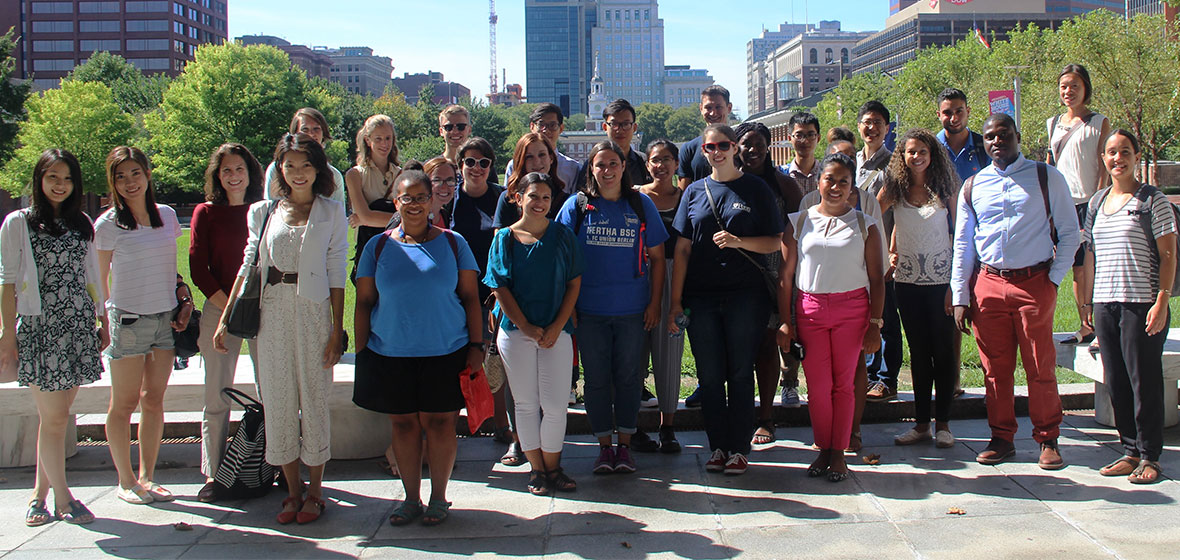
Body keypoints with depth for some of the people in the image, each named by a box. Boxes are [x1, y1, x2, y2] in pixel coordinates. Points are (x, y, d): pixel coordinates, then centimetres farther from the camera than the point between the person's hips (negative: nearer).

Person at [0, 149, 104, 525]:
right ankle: (61, 498, 8)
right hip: (39, 327, -4)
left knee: (57, 414, 7)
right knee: (53, 416, -3)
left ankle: (40, 493, 18)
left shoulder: (82, 225, 15)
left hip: (79, 326, 4)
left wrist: (103, 321, 15)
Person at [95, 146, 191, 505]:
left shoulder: (167, 216, 9)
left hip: (166, 317, 4)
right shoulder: (108, 225, -4)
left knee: (154, 400, 9)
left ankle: (147, 477, 18)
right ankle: (126, 480, 15)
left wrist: (184, 296, 4)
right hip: (128, 318, -4)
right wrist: (105, 321, -3)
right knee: (124, 402, 3)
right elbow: (102, 280, 0)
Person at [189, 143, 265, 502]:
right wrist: (228, 307, -8)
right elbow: (198, 269, 1)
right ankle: (212, 474, 11)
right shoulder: (206, 213, 5)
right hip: (219, 311, -1)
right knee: (217, 398, 2)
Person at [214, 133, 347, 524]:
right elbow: (249, 266, 13)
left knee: (314, 398, 1)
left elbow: (336, 274, 1)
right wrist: (224, 319, 8)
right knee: (278, 400, 4)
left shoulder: (331, 213, 4)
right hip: (272, 312, 2)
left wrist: (337, 330, -5)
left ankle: (315, 491, 15)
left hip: (313, 311, -2)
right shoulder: (264, 212, 10)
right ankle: (293, 490, 16)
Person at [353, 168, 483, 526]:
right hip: (390, 354, 2)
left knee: (439, 422, 2)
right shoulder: (378, 246, 6)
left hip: (445, 352, -1)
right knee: (403, 423, 8)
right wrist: (361, 352, 3)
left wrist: (477, 345, -2)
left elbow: (470, 297, 4)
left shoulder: (452, 243, 4)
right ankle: (411, 497, 21)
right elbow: (364, 302, 8)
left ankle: (438, 498, 16)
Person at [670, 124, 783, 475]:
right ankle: (718, 446, 17)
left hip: (745, 296, -2)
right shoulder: (695, 192, 9)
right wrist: (676, 301, 2)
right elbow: (682, 249, 7)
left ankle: (738, 448, 12)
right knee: (709, 376, 6)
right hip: (701, 297, 2)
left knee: (740, 374, 3)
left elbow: (775, 242, 2)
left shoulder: (755, 189, 4)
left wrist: (738, 241, -16)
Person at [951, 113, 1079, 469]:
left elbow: (1069, 232, 4)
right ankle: (1001, 439, 18)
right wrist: (960, 297, 6)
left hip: (1035, 283, -2)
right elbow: (962, 245, 11)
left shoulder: (1046, 177, 2)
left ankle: (1048, 440, 16)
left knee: (1040, 368, 3)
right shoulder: (973, 187, 9)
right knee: (995, 368, 7)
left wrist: (1054, 278, -5)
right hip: (988, 284, 2)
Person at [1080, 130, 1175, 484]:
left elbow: (1168, 256, -4)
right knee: (1115, 382, 7)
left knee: (1143, 380, -1)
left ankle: (1150, 456, 9)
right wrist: (1087, 302, 13)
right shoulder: (1096, 203, 14)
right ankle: (1131, 451, 17)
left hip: (1142, 304, -5)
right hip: (1104, 305, 5)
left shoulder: (1153, 201, -2)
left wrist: (1161, 302, -12)